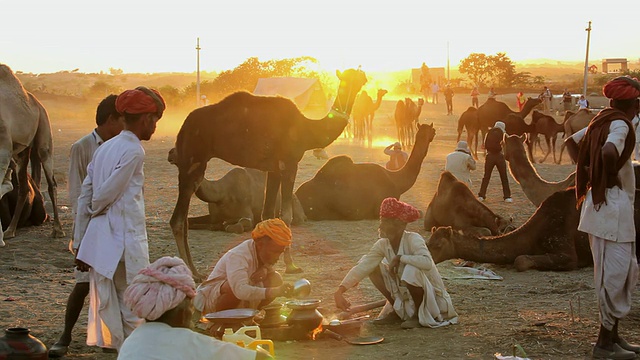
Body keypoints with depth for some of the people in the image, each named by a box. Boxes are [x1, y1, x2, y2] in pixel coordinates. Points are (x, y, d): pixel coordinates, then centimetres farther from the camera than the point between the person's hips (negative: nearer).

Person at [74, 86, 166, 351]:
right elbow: (105, 194, -14)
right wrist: (96, 211, 9)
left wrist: (81, 242, 16)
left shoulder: (104, 148, 13)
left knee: (106, 311, 11)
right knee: (134, 312, 0)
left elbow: (85, 196, 12)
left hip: (98, 240, 8)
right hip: (126, 240, -8)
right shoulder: (134, 151, -11)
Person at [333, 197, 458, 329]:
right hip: (405, 295, 6)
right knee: (374, 268, -4)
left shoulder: (413, 239, -23)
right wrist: (340, 291, -21)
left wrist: (400, 258, -31)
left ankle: (419, 315, -10)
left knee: (411, 270, -34)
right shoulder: (383, 244, -5)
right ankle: (397, 312, 10)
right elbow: (362, 267, -11)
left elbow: (427, 263, -41)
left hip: (433, 299, -6)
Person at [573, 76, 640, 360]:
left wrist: (591, 175, 18)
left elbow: (574, 142, 21)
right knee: (615, 274, -3)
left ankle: (613, 336, 25)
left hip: (601, 203, 10)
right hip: (613, 206, -10)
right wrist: (614, 177, -17)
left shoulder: (600, 121, 11)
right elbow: (609, 152, -34)